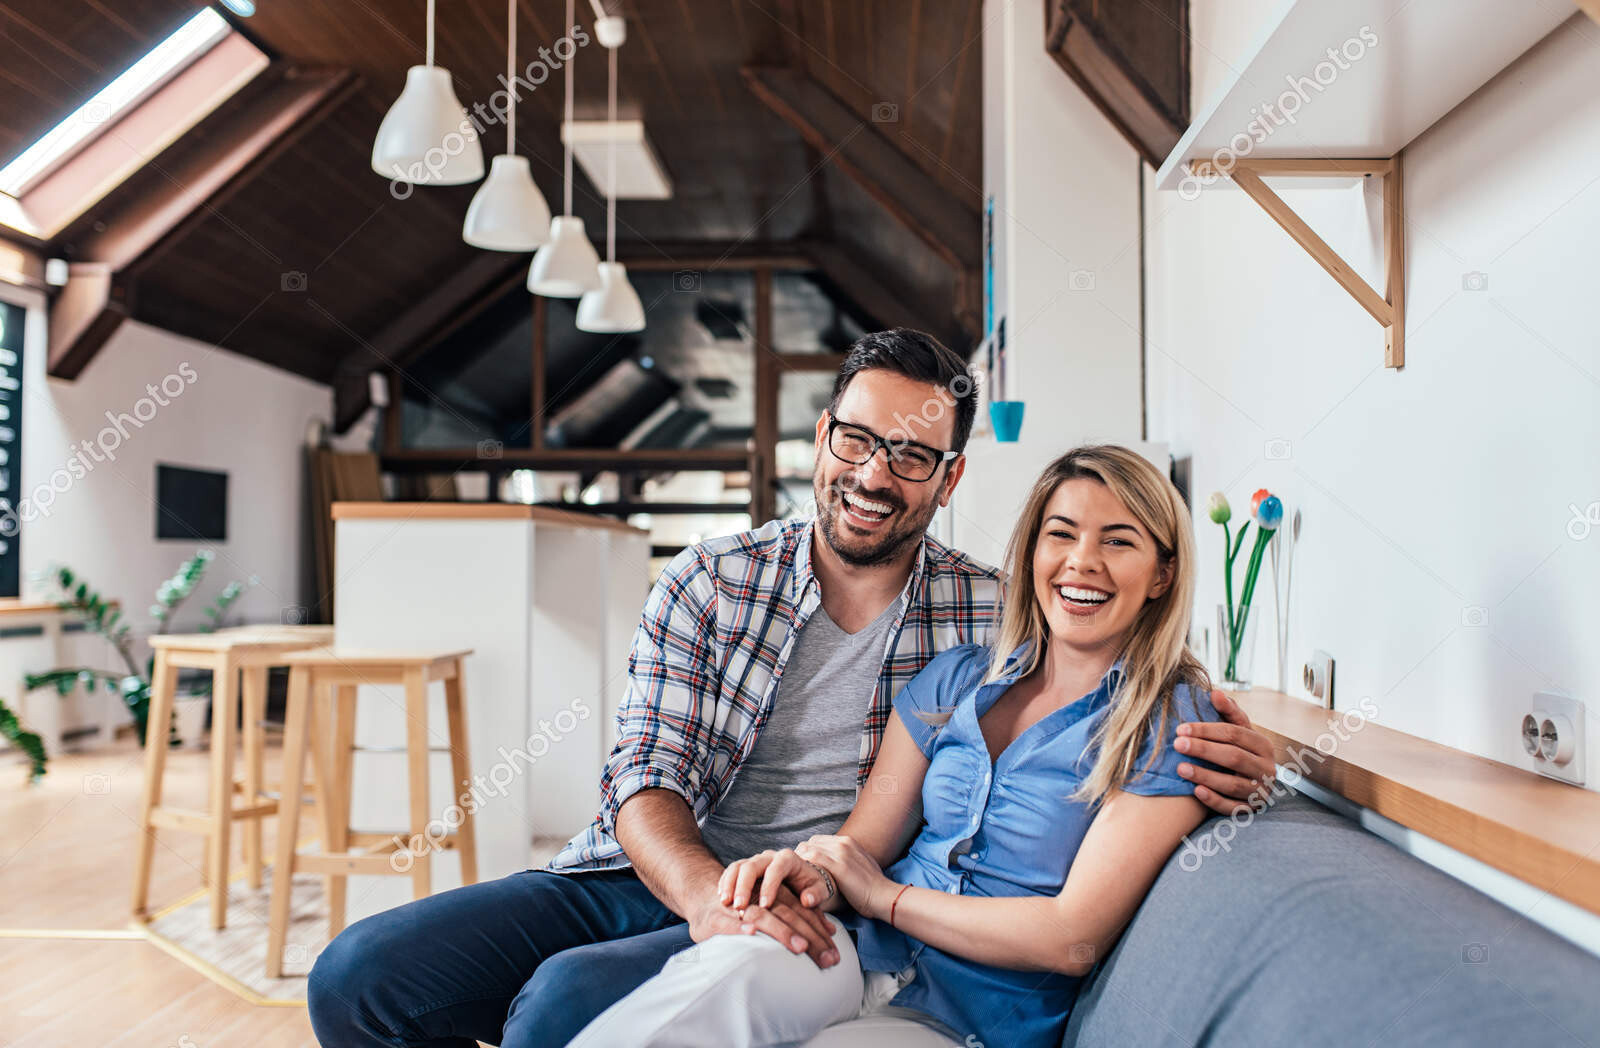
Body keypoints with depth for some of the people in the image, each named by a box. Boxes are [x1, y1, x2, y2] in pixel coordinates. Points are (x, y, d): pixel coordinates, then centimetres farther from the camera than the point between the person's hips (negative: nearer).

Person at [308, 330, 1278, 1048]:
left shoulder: (991, 612, 2)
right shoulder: (707, 582, 3)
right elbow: (648, 771, -4)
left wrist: (1225, 755, -17)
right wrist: (705, 890, -26)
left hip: (803, 921, -3)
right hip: (644, 873, 3)